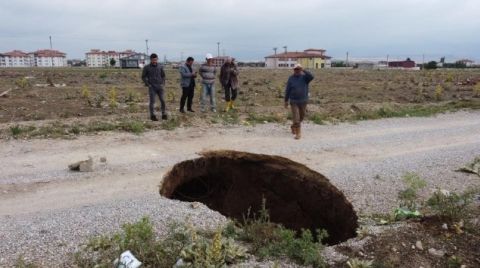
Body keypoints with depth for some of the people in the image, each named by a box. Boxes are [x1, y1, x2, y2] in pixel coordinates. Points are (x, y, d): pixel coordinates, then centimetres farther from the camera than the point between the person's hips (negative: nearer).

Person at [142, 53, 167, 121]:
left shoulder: (160, 67, 6)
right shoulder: (146, 68, -1)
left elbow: (163, 76, 17)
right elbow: (143, 77, 5)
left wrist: (163, 84, 5)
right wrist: (148, 84, -5)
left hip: (160, 87, 2)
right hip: (152, 87, -2)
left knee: (163, 100, -2)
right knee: (152, 101, -1)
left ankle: (164, 115, 8)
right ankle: (152, 116, 7)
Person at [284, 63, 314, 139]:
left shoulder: (304, 77, -3)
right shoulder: (291, 78, -3)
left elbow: (311, 77, -25)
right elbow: (287, 90, 0)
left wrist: (303, 71, -27)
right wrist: (286, 101, 0)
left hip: (303, 101, 2)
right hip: (294, 101, -2)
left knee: (301, 117, 16)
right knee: (296, 118, -9)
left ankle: (293, 127, 41)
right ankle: (298, 133, -2)